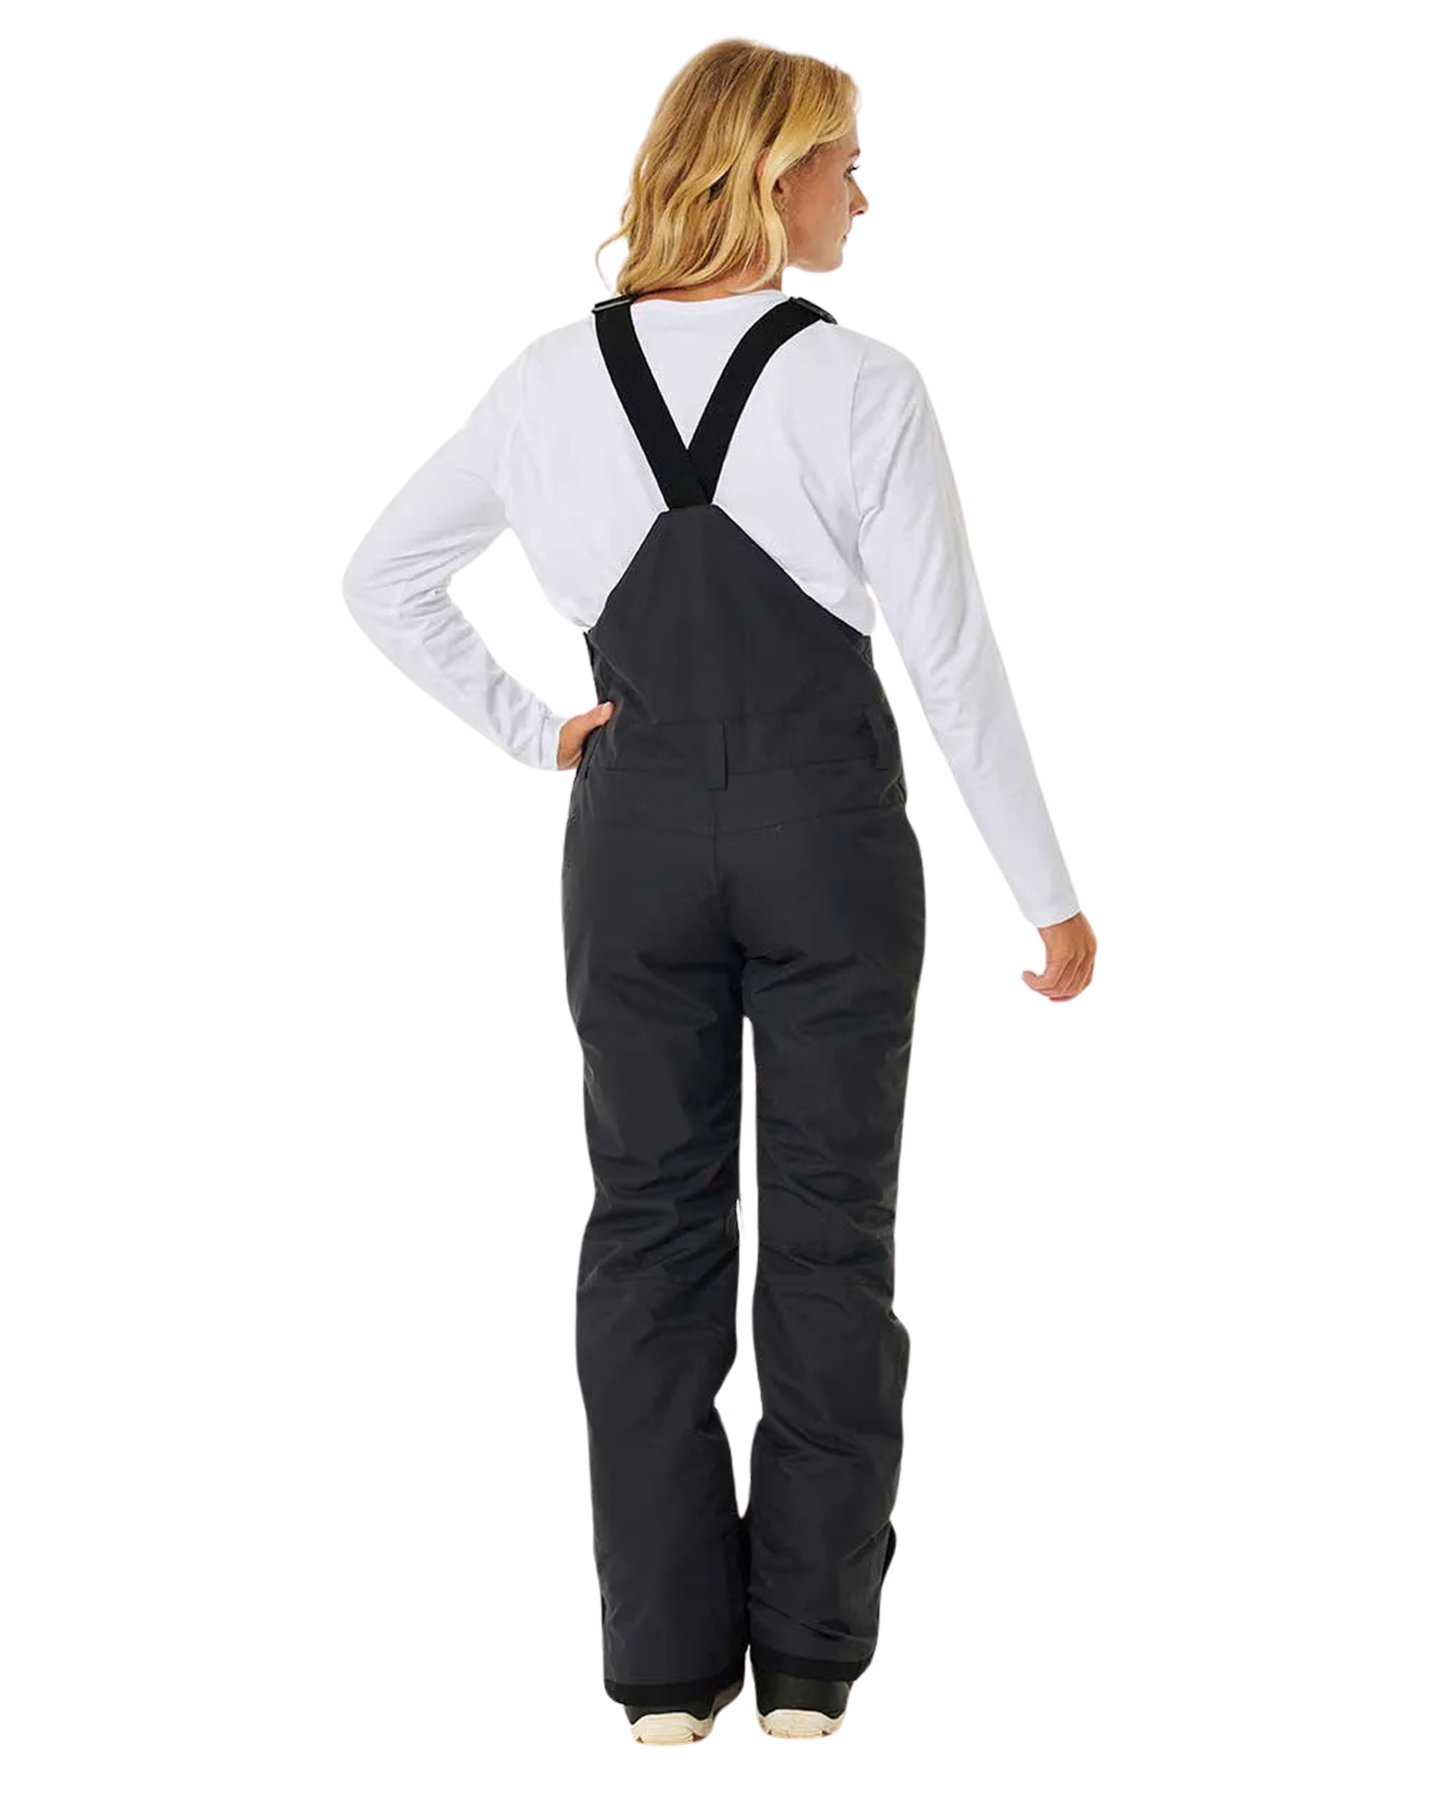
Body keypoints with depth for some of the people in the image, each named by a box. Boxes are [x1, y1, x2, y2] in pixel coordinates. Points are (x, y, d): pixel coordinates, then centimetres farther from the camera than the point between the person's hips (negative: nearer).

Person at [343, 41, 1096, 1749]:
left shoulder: (559, 377, 0)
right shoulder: (862, 387, -12)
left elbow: (381, 574, 7)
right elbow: (951, 656, -9)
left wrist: (527, 727, 8)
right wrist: (1047, 892, -2)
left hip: (640, 823, 3)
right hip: (831, 823, -3)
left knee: (648, 1218, 9)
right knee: (828, 1221, 7)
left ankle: (665, 1668, 11)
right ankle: (808, 1660, 10)